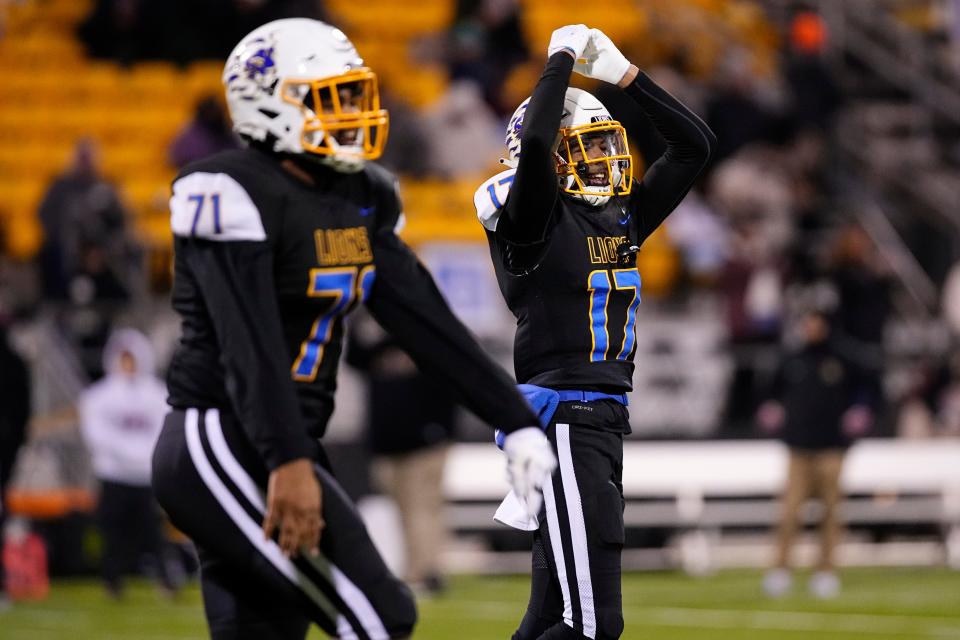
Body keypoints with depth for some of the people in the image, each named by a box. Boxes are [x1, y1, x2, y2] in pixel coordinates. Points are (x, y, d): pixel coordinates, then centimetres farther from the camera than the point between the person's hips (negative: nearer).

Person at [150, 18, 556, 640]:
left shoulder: (359, 200, 12)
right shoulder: (234, 194, -15)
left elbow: (428, 322, 13)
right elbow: (250, 346, -24)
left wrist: (517, 422, 9)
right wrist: (286, 464, -33)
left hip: (287, 444, 9)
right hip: (223, 445, -9)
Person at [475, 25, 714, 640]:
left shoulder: (622, 218, 15)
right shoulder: (535, 219, -6)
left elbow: (695, 144, 19)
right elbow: (534, 140, -25)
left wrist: (625, 74, 11)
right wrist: (563, 59, -11)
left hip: (607, 423, 9)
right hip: (563, 420, -9)